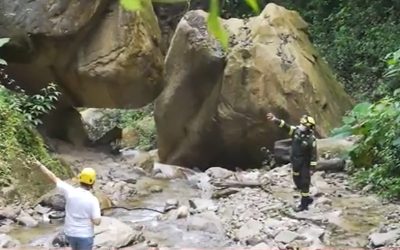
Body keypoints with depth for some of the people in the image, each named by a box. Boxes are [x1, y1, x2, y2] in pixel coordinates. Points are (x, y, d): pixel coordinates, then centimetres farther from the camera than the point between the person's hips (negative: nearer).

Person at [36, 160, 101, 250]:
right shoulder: (93, 200, -21)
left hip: (70, 233, 4)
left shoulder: (70, 191, -15)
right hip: (85, 236, -4)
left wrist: (40, 165, 5)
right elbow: (97, 222, -21)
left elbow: (53, 178, -6)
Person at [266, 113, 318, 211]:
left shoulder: (311, 139, -21)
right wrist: (274, 119, -23)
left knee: (304, 183, 3)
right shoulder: (296, 130, -6)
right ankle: (307, 198, 35)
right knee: (297, 181, 17)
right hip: (295, 163, 7)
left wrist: (312, 168, -18)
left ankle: (303, 204, 15)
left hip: (305, 164, -7)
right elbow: (285, 126, -10)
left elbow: (314, 154, -18)